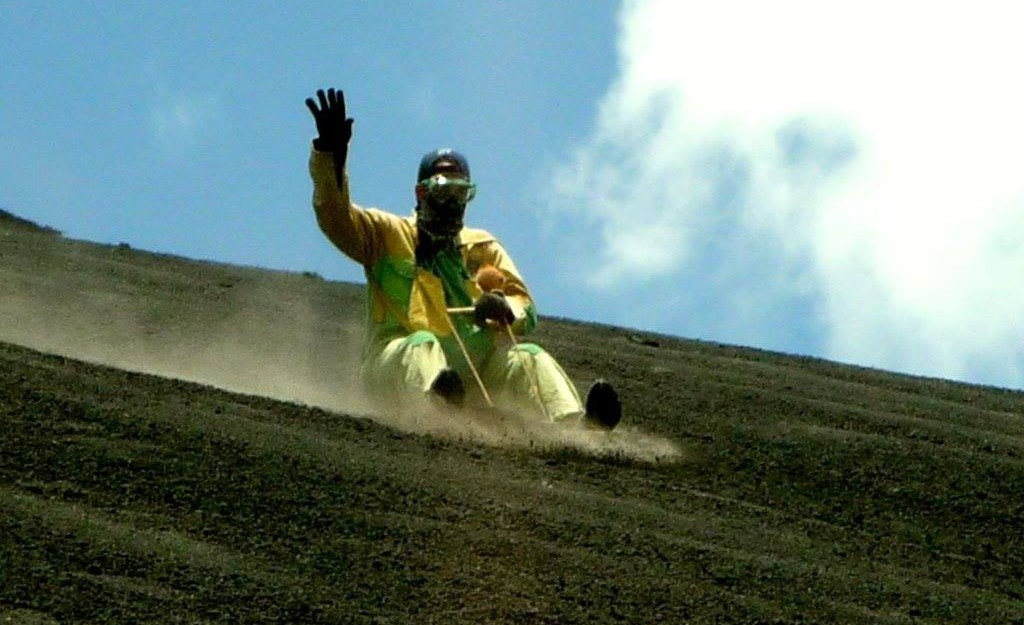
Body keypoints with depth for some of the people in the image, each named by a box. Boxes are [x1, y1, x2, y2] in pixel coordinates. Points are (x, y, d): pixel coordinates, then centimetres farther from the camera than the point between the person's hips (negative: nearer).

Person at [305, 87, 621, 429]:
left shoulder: (483, 247, 22)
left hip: (473, 369, 4)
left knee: (528, 357, -19)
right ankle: (434, 403, -71)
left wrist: (504, 308, -14)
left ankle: (575, 423, -47)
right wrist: (329, 154, -16)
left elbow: (526, 309, 12)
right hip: (399, 363, -3)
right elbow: (336, 218, -1)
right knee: (423, 344, -35)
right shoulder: (388, 234, 15)